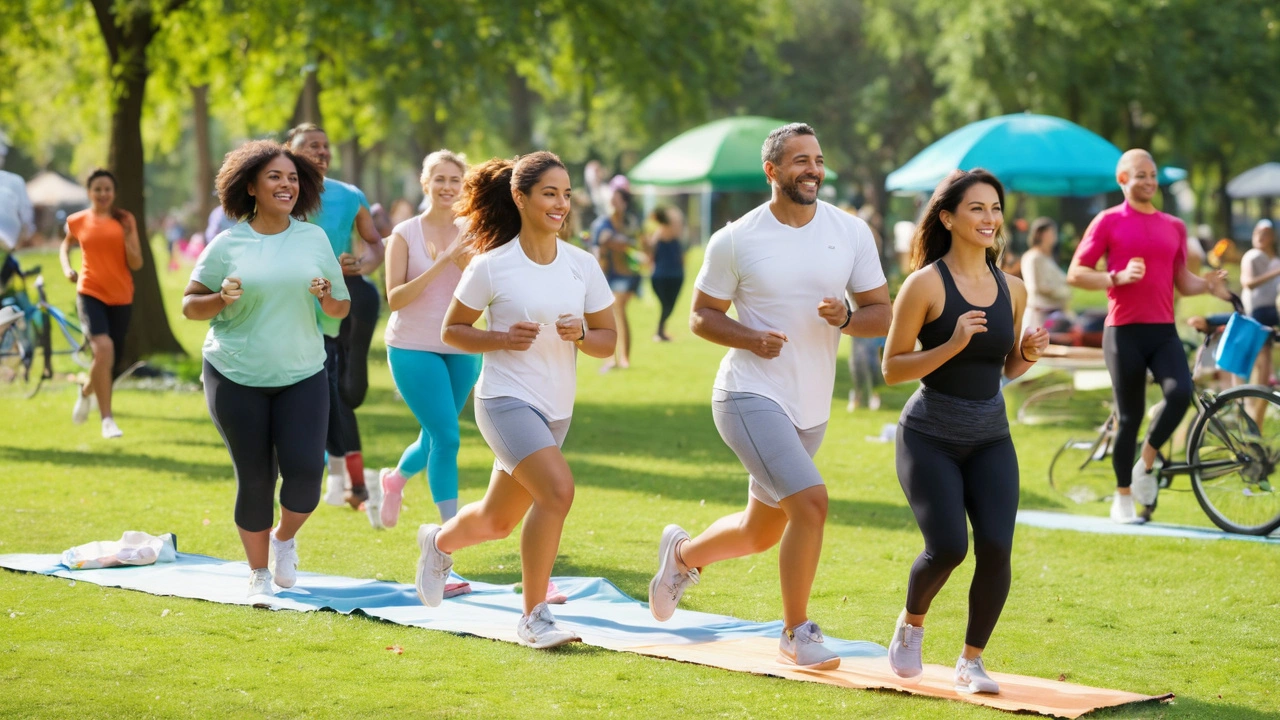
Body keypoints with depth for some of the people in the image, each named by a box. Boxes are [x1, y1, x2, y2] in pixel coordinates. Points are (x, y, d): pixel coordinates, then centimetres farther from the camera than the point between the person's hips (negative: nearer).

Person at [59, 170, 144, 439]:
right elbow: (65, 246, 23)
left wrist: (127, 239, -16)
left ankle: (86, 392, 47)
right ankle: (107, 419, -17)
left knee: (110, 360, 12)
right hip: (90, 293, -2)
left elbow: (136, 264, -1)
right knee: (103, 348, -25)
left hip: (121, 297, 2)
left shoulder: (125, 221, 1)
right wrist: (67, 268, 5)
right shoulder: (78, 221, 2)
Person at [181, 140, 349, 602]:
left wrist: (328, 298, -13)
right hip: (236, 377, -1)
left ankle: (285, 539, 20)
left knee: (304, 470, -13)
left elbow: (341, 308, 10)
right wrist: (221, 299, -18)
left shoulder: (314, 238, 4)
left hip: (302, 376, 1)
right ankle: (259, 573, 22)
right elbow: (189, 306, 2)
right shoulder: (228, 245, -2)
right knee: (254, 479, 1)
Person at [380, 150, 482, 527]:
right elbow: (395, 298, -12)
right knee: (446, 436, -13)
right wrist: (441, 264, -21)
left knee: (435, 438, 13)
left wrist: (468, 266, -23)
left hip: (461, 350, 4)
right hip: (414, 349, -4)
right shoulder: (405, 234, -5)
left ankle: (395, 478, 45)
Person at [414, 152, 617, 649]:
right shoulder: (491, 267, -8)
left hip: (556, 410, 6)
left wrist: (581, 334, -15)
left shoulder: (583, 266, 2)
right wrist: (503, 338, -17)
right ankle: (533, 617, -15)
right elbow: (452, 331, 0)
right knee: (557, 488, -27)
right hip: (506, 399, -6)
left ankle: (439, 542, 50)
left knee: (498, 521, 15)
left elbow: (607, 341, 7)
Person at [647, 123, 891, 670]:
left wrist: (846, 317, -18)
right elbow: (701, 316, 2)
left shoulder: (852, 233, 1)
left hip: (811, 409, 5)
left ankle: (683, 553, 47)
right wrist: (752, 338, -17)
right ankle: (796, 634, -6)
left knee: (761, 533, 16)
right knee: (811, 501, -22)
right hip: (750, 396, -5)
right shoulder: (736, 241, -7)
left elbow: (883, 314, 5)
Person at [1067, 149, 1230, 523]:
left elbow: (1183, 281, 18)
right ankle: (1122, 496, 15)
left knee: (1180, 393, -21)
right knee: (1130, 414, 0)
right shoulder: (1108, 222, 1)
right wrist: (1119, 277, -17)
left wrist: (1208, 284, -3)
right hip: (1124, 331, -3)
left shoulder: (1174, 226, 14)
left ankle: (1146, 462, 1)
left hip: (1163, 331, 3)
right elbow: (1076, 273, -3)